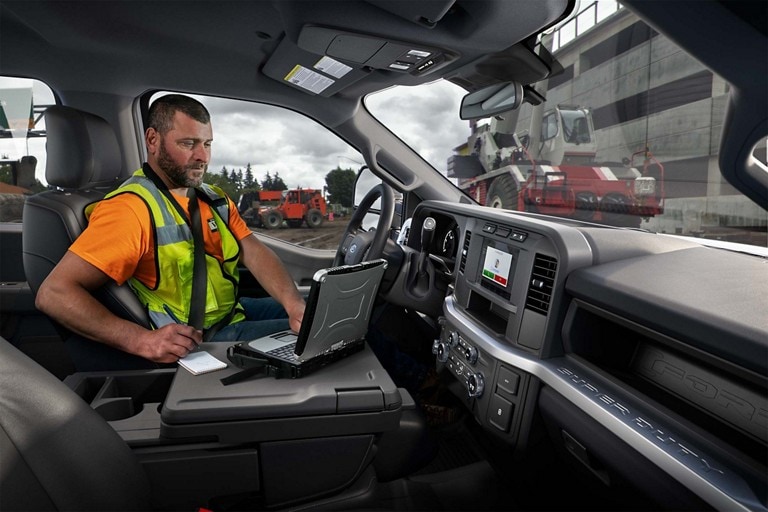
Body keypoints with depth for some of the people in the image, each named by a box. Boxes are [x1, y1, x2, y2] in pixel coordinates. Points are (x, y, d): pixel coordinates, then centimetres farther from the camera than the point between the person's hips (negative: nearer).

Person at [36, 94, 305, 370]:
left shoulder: (216, 199, 8)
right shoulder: (131, 207, -17)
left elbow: (256, 254, -3)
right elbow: (53, 294, -21)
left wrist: (295, 304, -22)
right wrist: (143, 341, -34)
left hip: (234, 311, 8)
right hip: (192, 341, -8)